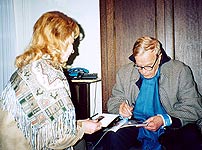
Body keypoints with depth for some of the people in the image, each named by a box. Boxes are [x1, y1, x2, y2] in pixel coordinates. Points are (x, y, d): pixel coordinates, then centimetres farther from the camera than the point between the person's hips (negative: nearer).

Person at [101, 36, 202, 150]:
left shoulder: (181, 71, -4)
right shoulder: (124, 72, 5)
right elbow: (113, 102, 13)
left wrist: (164, 120, -21)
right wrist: (120, 107, -13)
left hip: (170, 127, -1)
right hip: (135, 127, 1)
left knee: (191, 139, -32)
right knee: (112, 136, -29)